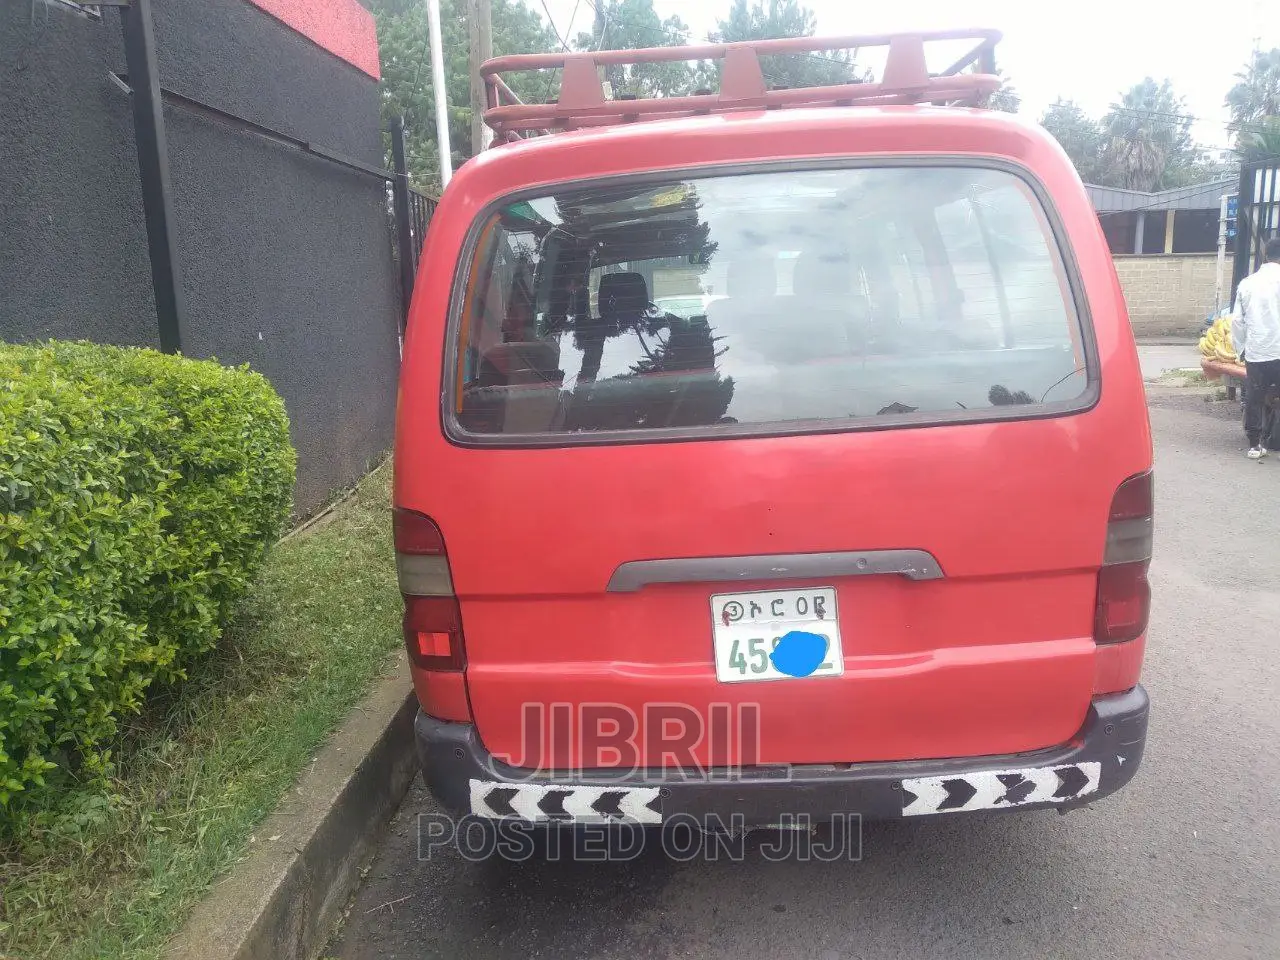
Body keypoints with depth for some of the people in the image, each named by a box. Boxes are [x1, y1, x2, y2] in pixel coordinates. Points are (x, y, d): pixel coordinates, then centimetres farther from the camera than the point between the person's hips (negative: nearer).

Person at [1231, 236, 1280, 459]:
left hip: (1255, 352, 4)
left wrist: (1240, 348, 17)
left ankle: (1255, 444, 13)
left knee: (1254, 399, 9)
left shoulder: (1247, 282, 6)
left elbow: (1237, 320, 8)